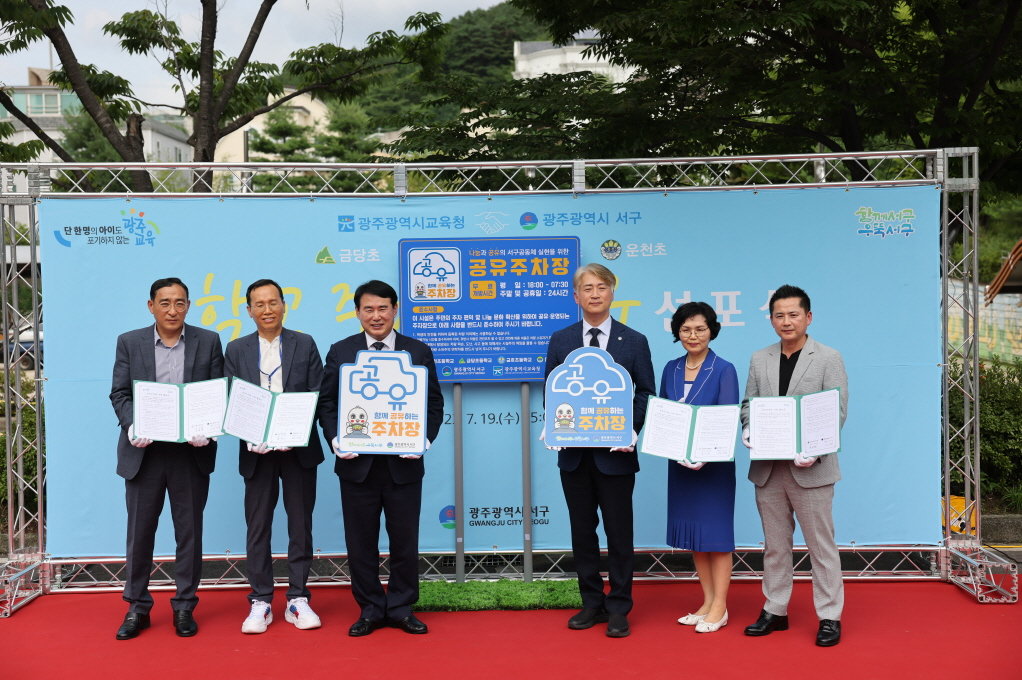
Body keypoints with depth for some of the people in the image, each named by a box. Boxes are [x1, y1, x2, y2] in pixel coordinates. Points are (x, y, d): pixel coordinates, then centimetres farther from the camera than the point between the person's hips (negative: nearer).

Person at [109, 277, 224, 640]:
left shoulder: (208, 342, 4)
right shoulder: (129, 342, 6)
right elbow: (119, 393, 3)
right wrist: (131, 426, -15)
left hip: (191, 452, 0)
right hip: (144, 452, 1)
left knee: (189, 532, 7)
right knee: (139, 531, 7)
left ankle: (184, 607, 19)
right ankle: (137, 607, 20)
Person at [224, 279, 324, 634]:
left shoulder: (305, 344, 5)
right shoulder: (236, 350, 7)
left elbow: (318, 395, 0)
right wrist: (251, 435, -15)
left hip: (299, 448, 0)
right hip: (256, 451, 1)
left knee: (300, 524, 5)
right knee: (257, 527, 4)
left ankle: (298, 599, 14)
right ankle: (260, 601, 13)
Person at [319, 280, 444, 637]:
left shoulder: (419, 352, 5)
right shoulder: (340, 352, 6)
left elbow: (434, 403, 5)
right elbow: (327, 403, 5)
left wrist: (424, 440, -10)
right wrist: (335, 440, -10)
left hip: (403, 463, 0)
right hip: (357, 462, 1)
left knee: (404, 540, 6)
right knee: (361, 541, 8)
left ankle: (401, 608, 21)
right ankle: (370, 610, 21)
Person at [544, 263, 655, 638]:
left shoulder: (634, 341, 2)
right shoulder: (560, 340, 8)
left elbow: (646, 392, 2)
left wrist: (631, 430, -12)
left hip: (615, 453, -2)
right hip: (573, 453, 2)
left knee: (619, 533, 4)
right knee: (582, 531, 10)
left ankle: (618, 608, 14)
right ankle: (592, 603, 22)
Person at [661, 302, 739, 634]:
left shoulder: (724, 370, -8)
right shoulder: (671, 369, 7)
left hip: (714, 463, -5)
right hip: (680, 463, 6)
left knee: (716, 532, 1)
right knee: (692, 532, 11)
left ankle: (720, 607, 11)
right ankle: (707, 602, 23)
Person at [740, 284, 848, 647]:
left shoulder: (828, 358, -1)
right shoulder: (759, 359, 11)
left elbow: (837, 413, -7)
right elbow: (748, 403, 13)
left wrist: (814, 452, -20)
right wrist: (748, 429, -9)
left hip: (809, 469, -4)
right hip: (768, 468, 4)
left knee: (821, 545, 3)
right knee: (774, 545, 13)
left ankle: (829, 617, 13)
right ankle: (775, 610, 23)